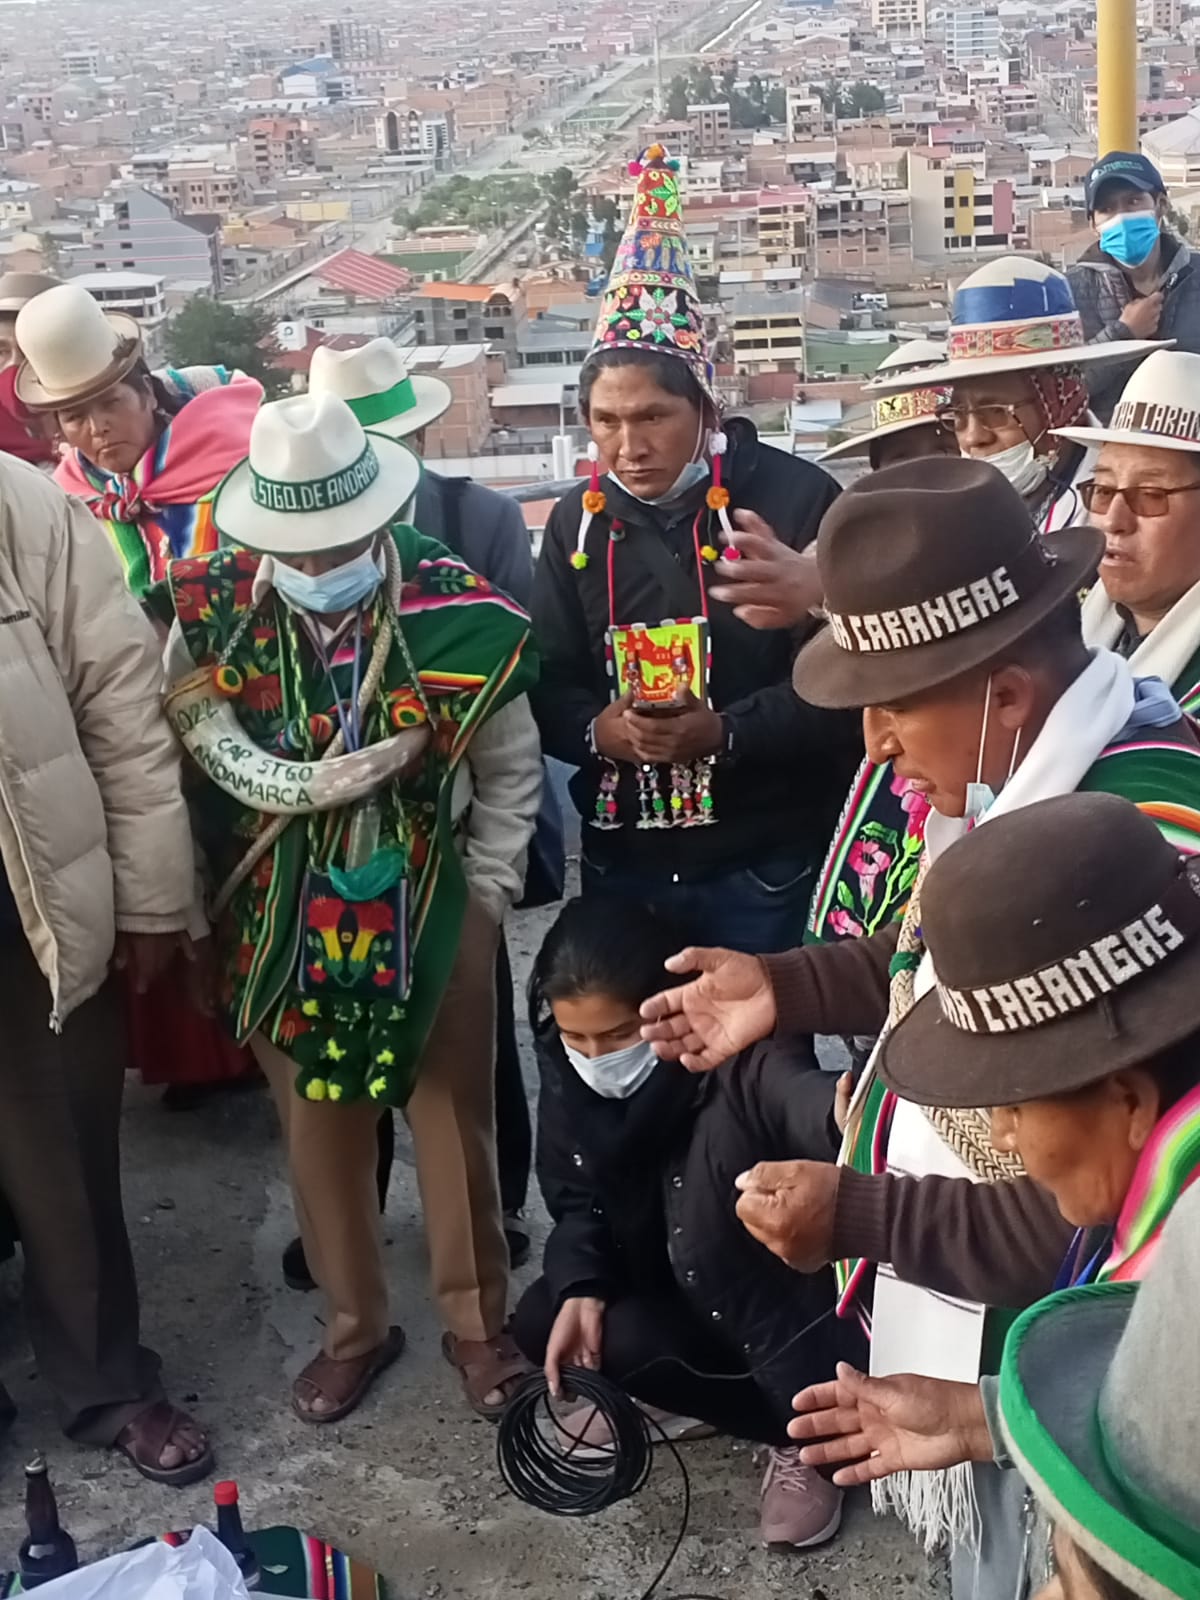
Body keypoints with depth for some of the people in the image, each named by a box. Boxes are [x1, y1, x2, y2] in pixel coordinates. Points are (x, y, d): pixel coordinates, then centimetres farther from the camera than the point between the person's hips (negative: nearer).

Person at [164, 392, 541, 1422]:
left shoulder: (456, 611, -13)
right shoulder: (215, 614, -10)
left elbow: (511, 770, -2)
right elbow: (207, 745, -7)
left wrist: (485, 892, -4)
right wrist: (303, 784, -23)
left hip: (432, 902, -1)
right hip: (282, 912, 2)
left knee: (455, 1115, 9)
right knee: (318, 1121, 13)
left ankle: (478, 1321, 30)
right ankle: (356, 1323, 33)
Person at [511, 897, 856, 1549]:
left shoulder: (731, 1062, -30)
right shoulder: (566, 1073, -12)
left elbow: (808, 1105, -52)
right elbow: (576, 1201, -1)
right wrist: (582, 1288, -20)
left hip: (776, 1300, -5)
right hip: (658, 1284, 5)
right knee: (540, 1325, -17)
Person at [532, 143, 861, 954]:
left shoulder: (796, 499, -9)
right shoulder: (577, 521, 7)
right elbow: (548, 681, 8)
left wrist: (726, 731, -23)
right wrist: (595, 729, -14)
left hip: (768, 860, -4)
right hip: (622, 862, 4)